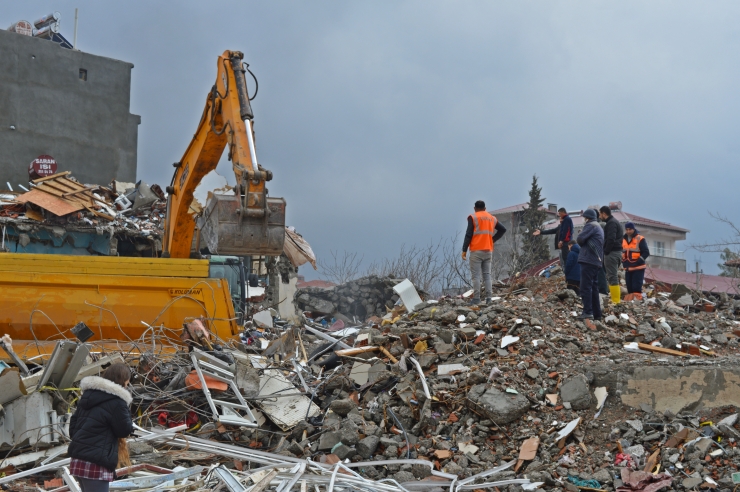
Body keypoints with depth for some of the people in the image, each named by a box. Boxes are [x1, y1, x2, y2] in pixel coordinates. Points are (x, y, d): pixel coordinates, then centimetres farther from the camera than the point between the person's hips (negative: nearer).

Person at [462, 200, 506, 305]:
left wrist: (464, 250, -7)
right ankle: (488, 298, 3)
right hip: (488, 251, 5)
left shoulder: (473, 217, -3)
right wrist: (493, 239, 13)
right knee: (487, 275, 9)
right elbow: (503, 230, 16)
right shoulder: (492, 218, 14)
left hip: (476, 251, -5)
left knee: (476, 275, -5)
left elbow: (469, 234, -8)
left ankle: (476, 299, -10)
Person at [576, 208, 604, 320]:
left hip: (588, 260, -10)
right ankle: (596, 313, 11)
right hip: (597, 261, 10)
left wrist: (582, 245, 8)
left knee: (586, 287, -11)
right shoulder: (599, 227, 24)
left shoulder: (590, 225, -6)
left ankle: (588, 312, -17)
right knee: (594, 287, 11)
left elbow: (580, 239, -13)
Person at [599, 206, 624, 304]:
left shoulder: (611, 223, -11)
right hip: (617, 252, 10)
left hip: (611, 253, -10)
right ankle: (616, 299, 16)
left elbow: (610, 239, -23)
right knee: (614, 277, 14)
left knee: (612, 277, -10)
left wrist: (606, 252, -16)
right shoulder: (615, 222, 21)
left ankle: (615, 301, -11)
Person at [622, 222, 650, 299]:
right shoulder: (624, 240, 13)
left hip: (638, 268, -6)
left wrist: (639, 261, -18)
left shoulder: (640, 239, -6)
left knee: (636, 287, -12)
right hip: (628, 268, 6)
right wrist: (623, 262, 9)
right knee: (629, 287, 10)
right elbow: (622, 252, 24)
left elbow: (646, 252, -8)